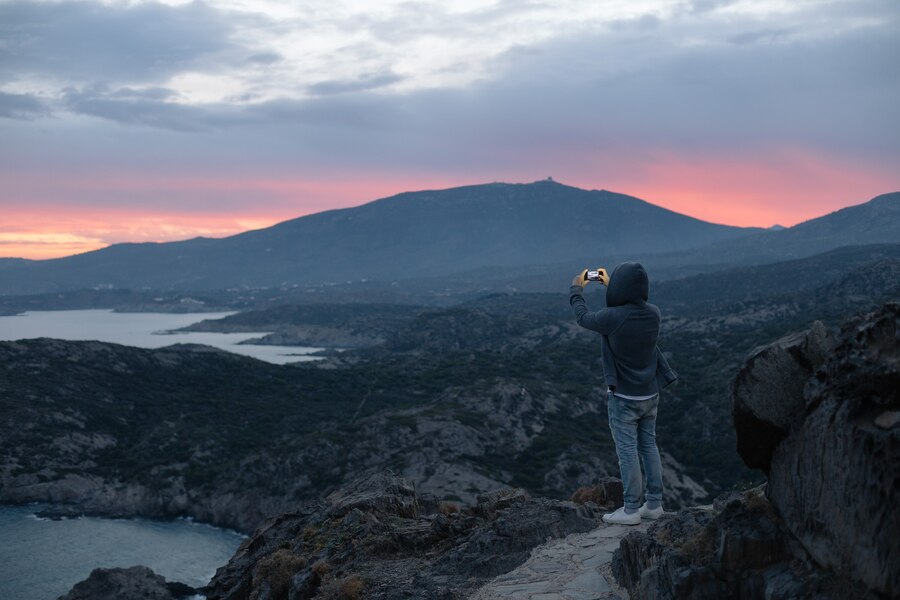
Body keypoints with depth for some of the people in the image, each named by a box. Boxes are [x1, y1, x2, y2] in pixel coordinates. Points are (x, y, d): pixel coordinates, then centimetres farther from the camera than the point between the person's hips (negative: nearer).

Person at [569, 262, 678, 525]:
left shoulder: (611, 318, -23)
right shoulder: (653, 313, -7)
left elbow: (583, 317, -2)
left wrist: (576, 289, 16)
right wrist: (610, 284, 30)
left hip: (623, 397, -6)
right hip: (650, 394, 6)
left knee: (627, 452, 2)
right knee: (649, 446, 14)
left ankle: (631, 510, 8)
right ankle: (654, 503, 20)